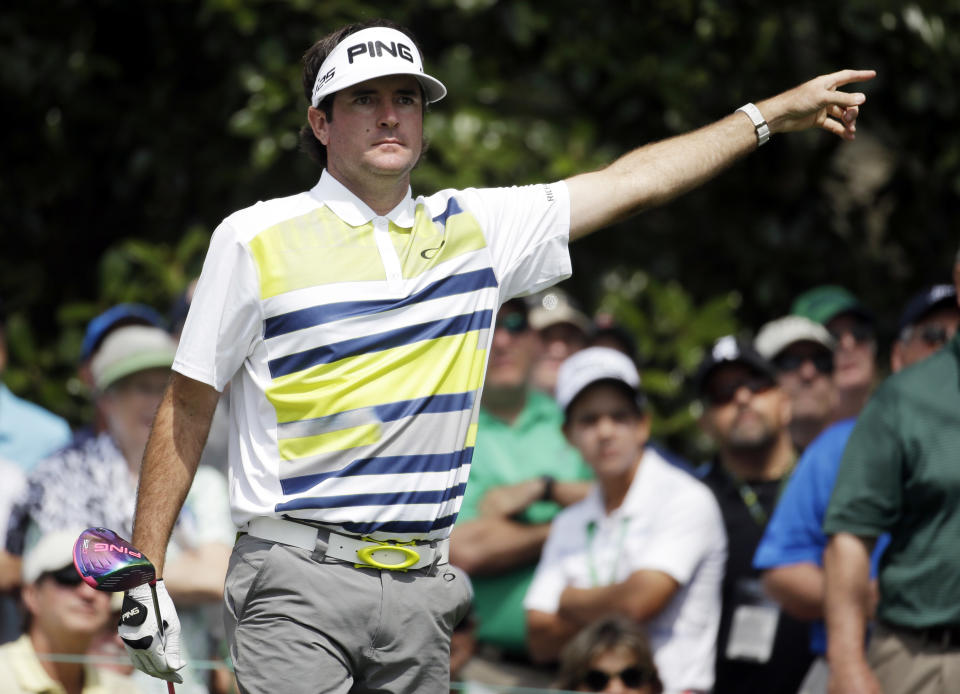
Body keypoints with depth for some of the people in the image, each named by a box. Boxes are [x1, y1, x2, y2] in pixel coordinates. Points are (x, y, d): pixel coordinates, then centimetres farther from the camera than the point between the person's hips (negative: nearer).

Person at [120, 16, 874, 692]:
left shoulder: (474, 229, 12)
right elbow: (187, 411, 4)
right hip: (297, 576, -4)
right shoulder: (256, 239, 1)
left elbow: (630, 182, 20)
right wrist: (145, 575, 0)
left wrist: (774, 114, 22)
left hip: (420, 585, 4)